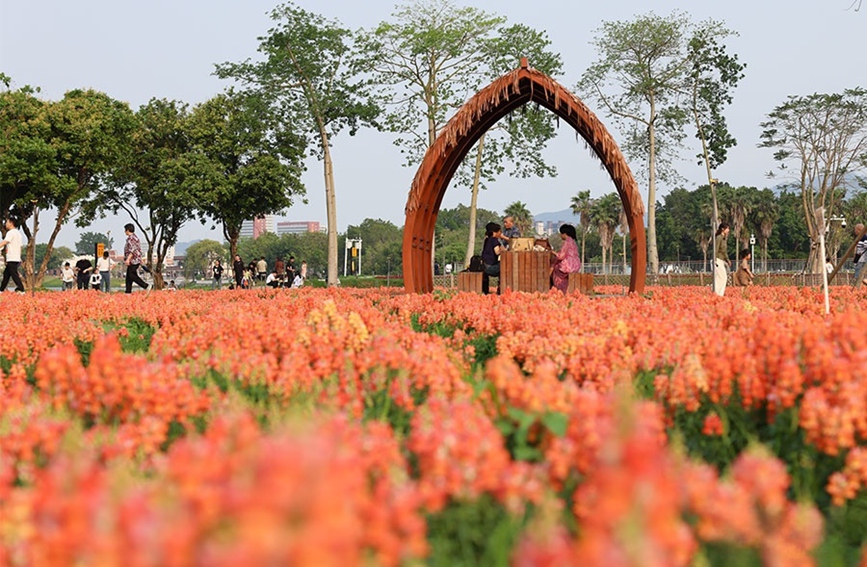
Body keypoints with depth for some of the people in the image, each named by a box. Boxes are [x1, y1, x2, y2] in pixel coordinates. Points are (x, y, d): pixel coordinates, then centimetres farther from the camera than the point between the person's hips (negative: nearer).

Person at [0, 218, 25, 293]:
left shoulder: (11, 232, -10)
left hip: (12, 259, -9)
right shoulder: (18, 233, 19)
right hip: (16, 258, 9)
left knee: (14, 274, -10)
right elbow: (20, 246, 21)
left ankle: (21, 289, -15)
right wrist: (19, 257, 23)